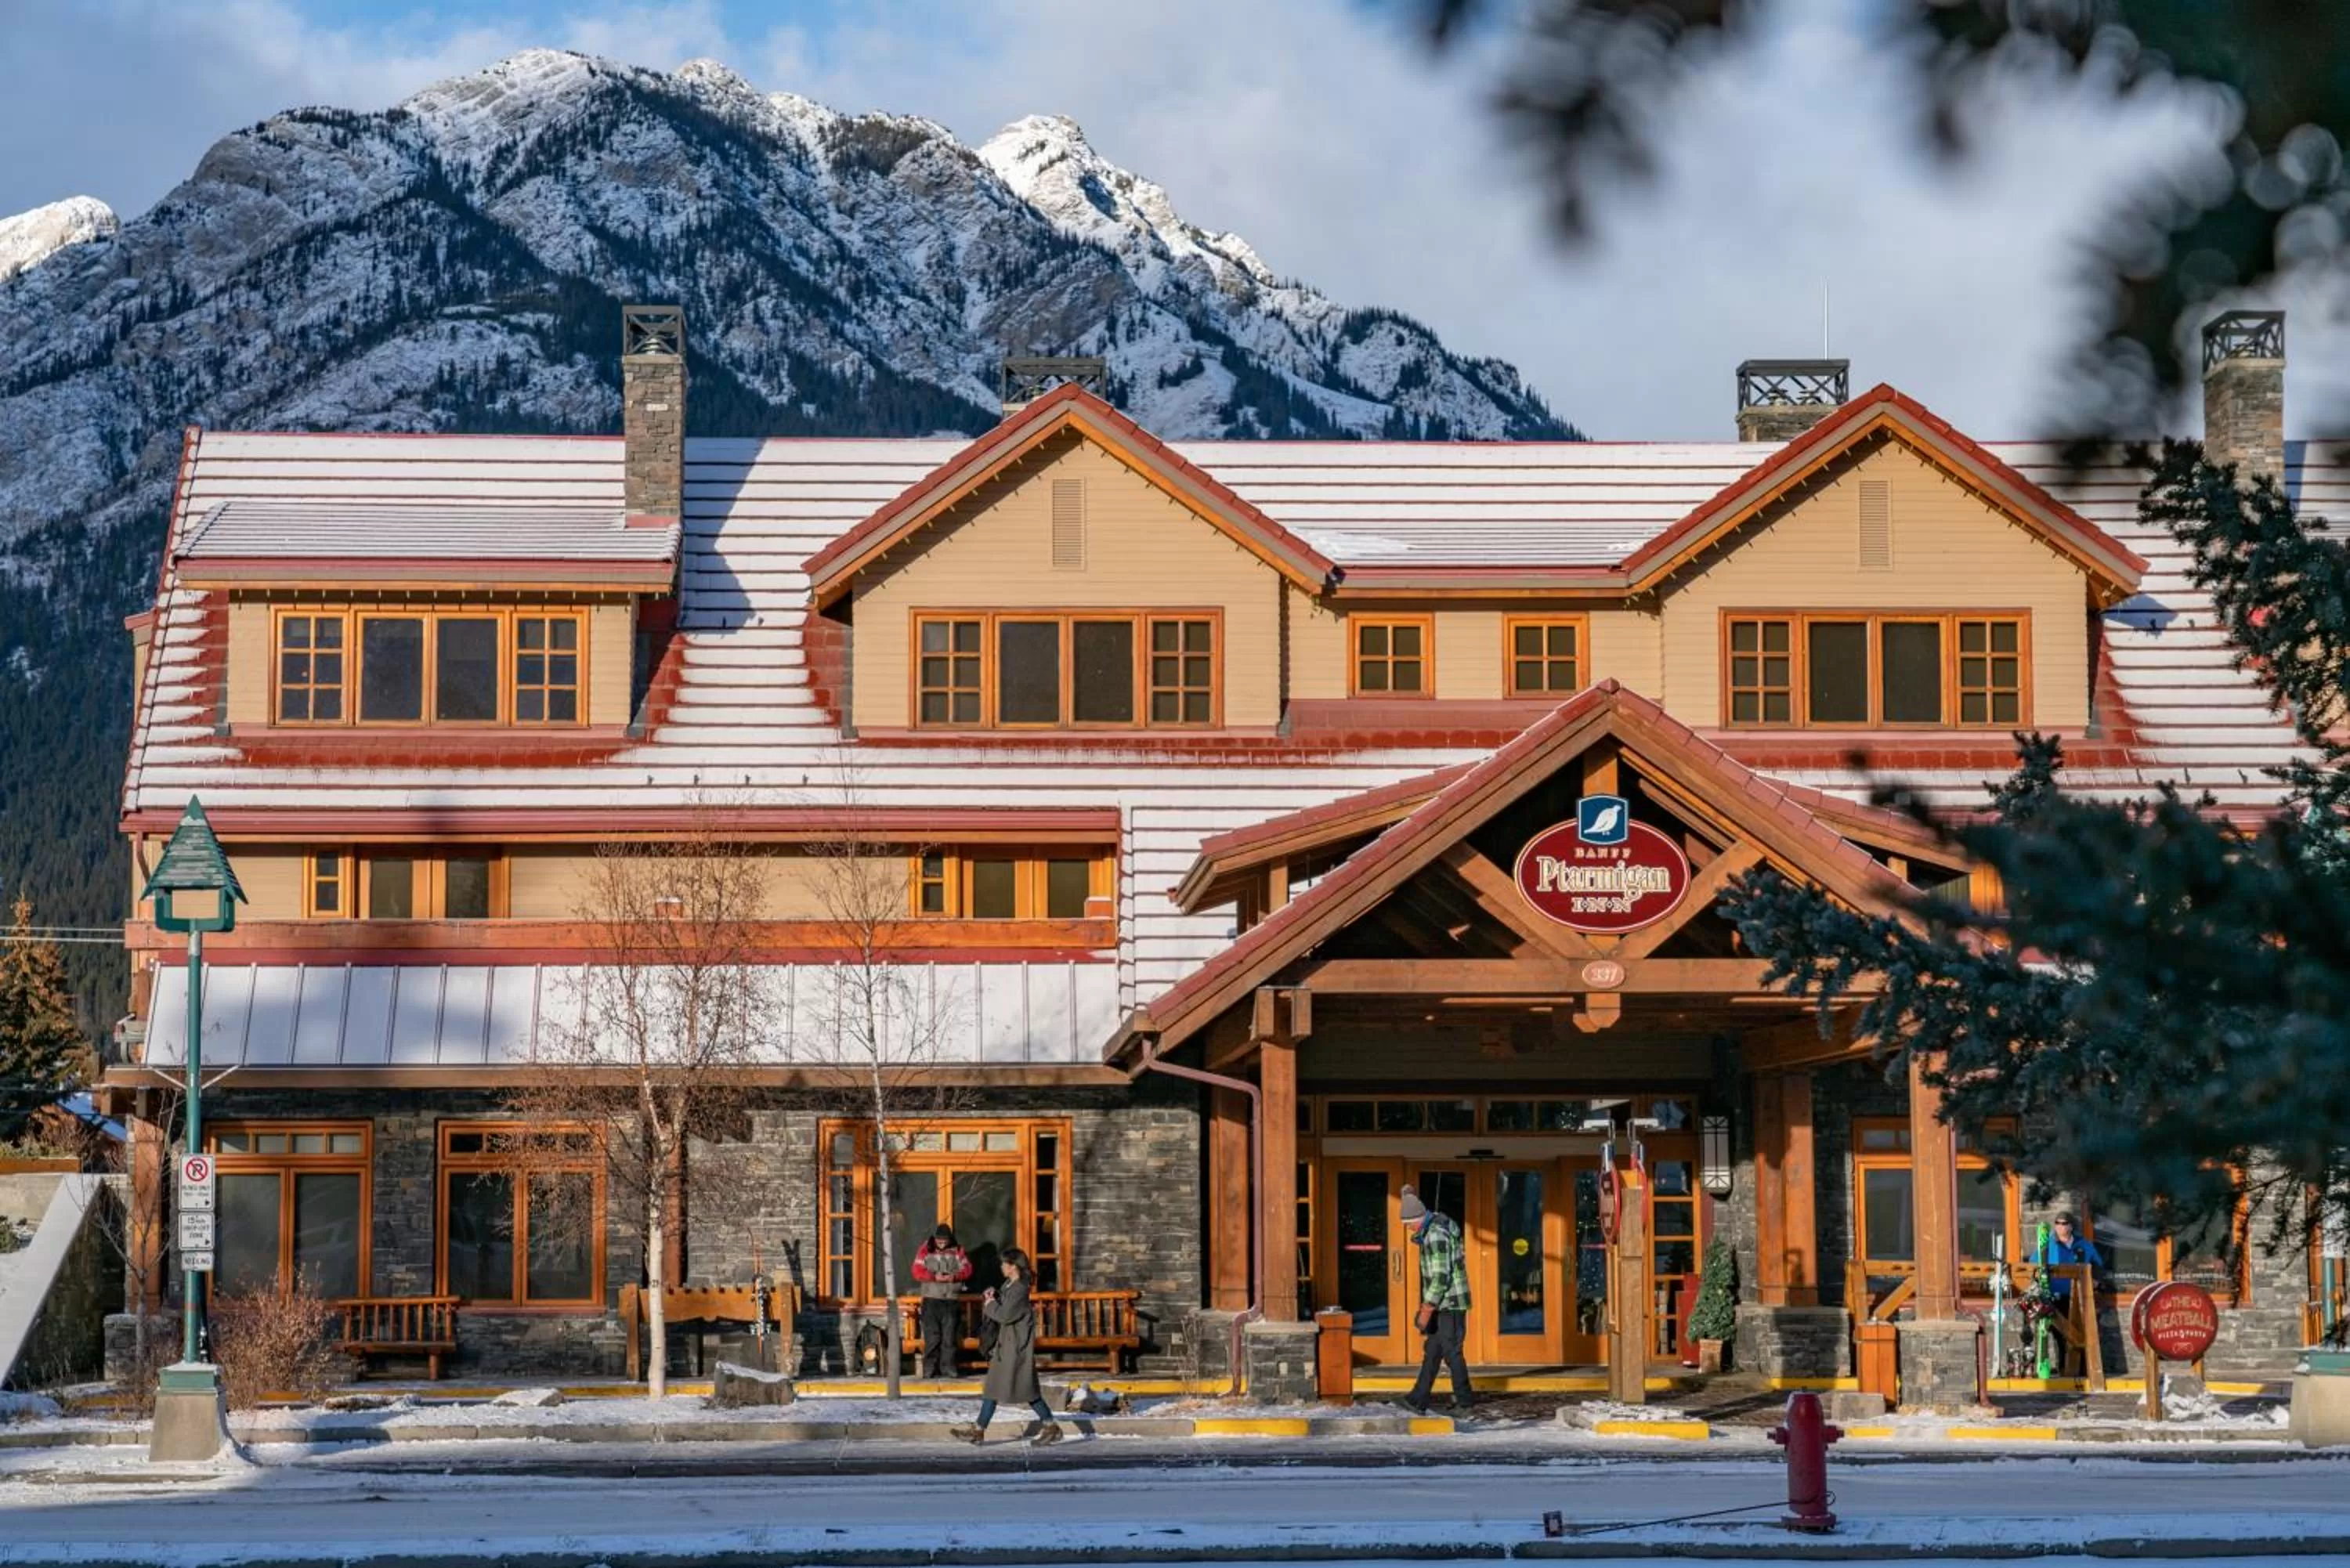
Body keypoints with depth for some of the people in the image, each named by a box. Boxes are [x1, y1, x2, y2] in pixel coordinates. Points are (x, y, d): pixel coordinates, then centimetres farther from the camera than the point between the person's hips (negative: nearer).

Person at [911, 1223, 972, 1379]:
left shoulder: (957, 1251, 7)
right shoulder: (926, 1251, 1)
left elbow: (967, 1269, 2)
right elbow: (917, 1271, -5)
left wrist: (955, 1277, -17)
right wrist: (934, 1277, -19)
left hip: (952, 1301, 2)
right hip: (931, 1300, -2)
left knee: (950, 1337, 1)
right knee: (932, 1338, -3)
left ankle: (948, 1370, 6)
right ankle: (930, 1371, 0)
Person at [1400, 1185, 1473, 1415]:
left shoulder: (1436, 1236, -22)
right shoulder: (1432, 1228, 9)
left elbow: (1441, 1277, -25)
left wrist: (1426, 1311, -22)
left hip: (1450, 1303, -10)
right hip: (1443, 1304, 10)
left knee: (1451, 1351, -2)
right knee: (1431, 1351, 10)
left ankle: (1463, 1399, 8)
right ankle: (1419, 1399, 11)